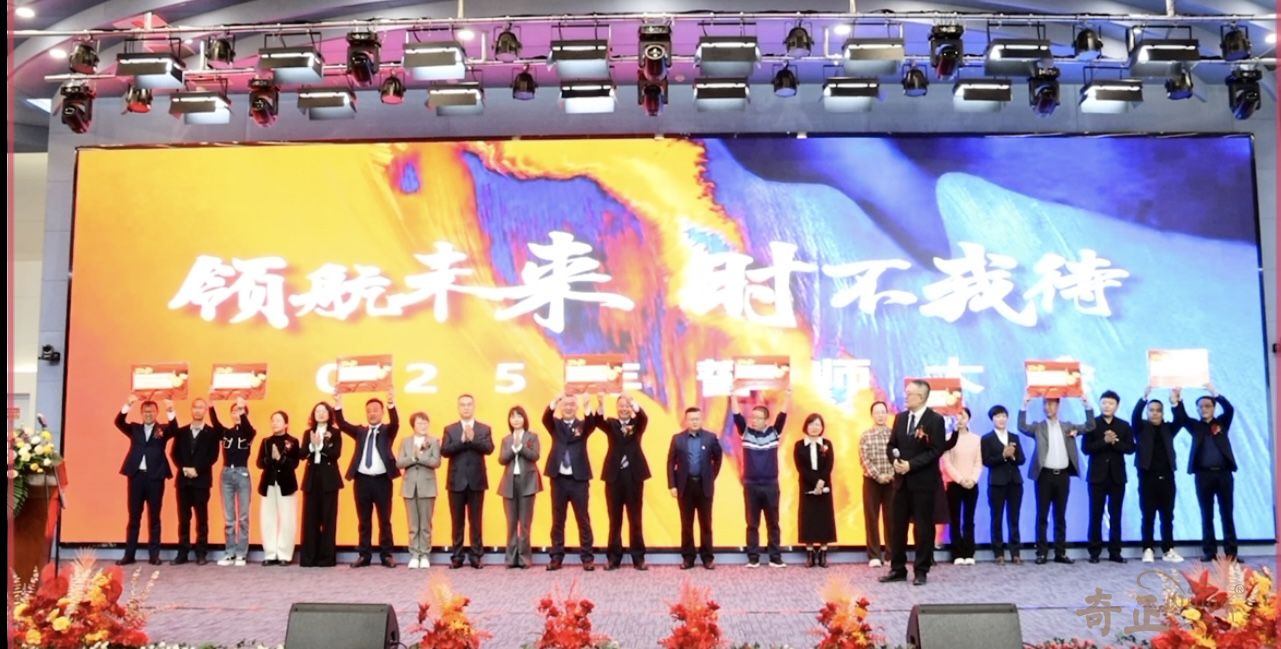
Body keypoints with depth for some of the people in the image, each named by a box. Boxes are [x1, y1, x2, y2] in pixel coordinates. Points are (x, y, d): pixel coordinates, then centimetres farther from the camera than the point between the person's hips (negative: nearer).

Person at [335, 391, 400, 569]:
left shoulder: (387, 430, 6)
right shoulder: (360, 431, 14)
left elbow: (395, 423, -15)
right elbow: (342, 424, 1)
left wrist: (392, 405, -32)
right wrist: (338, 406, -15)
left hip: (382, 480, -2)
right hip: (362, 480, 3)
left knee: (384, 520, 3)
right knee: (363, 521, 7)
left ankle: (386, 555, 9)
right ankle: (364, 555, 14)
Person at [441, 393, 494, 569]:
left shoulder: (484, 429, 6)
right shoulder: (450, 429, 6)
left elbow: (489, 448, -10)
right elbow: (444, 451, -8)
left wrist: (473, 438, -21)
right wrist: (462, 440, -18)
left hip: (476, 480, 0)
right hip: (456, 481, 0)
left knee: (475, 520, 3)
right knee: (457, 521, 4)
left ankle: (476, 556, 8)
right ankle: (457, 556, 10)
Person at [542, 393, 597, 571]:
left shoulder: (582, 425, 7)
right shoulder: (555, 424, 10)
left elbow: (592, 424, -16)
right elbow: (545, 418, -12)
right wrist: (554, 402, -31)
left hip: (578, 478, -1)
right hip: (558, 478, 1)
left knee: (583, 519, 2)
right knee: (557, 519, 6)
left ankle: (587, 557, 7)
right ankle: (557, 556, 12)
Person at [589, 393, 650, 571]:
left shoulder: (637, 424, 8)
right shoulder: (611, 424, 8)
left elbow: (644, 417, -15)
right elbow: (598, 422, -13)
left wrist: (632, 401, -33)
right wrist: (600, 405, -34)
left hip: (634, 476, 0)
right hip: (614, 476, 0)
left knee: (635, 519, 5)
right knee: (614, 519, 6)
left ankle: (638, 557, 10)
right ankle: (613, 557, 12)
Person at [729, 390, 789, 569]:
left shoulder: (774, 432, 2)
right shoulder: (745, 432, 2)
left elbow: (782, 416, -8)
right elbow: (737, 416, -8)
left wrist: (788, 397, -19)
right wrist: (732, 396, -19)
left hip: (771, 485, 0)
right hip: (751, 485, 0)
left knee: (773, 523, 7)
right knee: (752, 524, 6)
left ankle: (775, 558, 13)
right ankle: (753, 558, 11)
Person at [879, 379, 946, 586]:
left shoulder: (935, 420, -9)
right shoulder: (900, 418, 10)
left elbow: (936, 450, -15)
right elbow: (891, 445, 13)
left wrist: (911, 464, -19)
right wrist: (895, 460, -9)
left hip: (923, 481, -6)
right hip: (902, 480, 6)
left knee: (923, 527, 2)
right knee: (898, 526, 8)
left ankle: (921, 571, 10)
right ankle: (898, 569, 16)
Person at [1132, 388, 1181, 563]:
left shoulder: (1168, 428, 12)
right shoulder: (1142, 428, 4)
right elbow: (1135, 417, -15)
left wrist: (1176, 401, -20)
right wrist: (1144, 397, -28)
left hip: (1166, 477, 3)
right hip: (1148, 477, -3)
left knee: (1167, 516, 5)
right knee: (1148, 516, -1)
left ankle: (1168, 550, 10)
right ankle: (1148, 550, 2)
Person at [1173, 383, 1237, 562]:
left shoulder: (1222, 422, 10)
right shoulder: (1195, 426, 10)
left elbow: (1229, 409, -7)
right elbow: (1181, 417, -7)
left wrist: (1214, 392, -18)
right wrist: (1176, 400, -23)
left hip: (1223, 473, 0)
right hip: (1203, 474, 0)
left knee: (1227, 514, 1)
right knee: (1207, 515, 2)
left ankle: (1231, 552, 3)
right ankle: (1209, 551, 5)